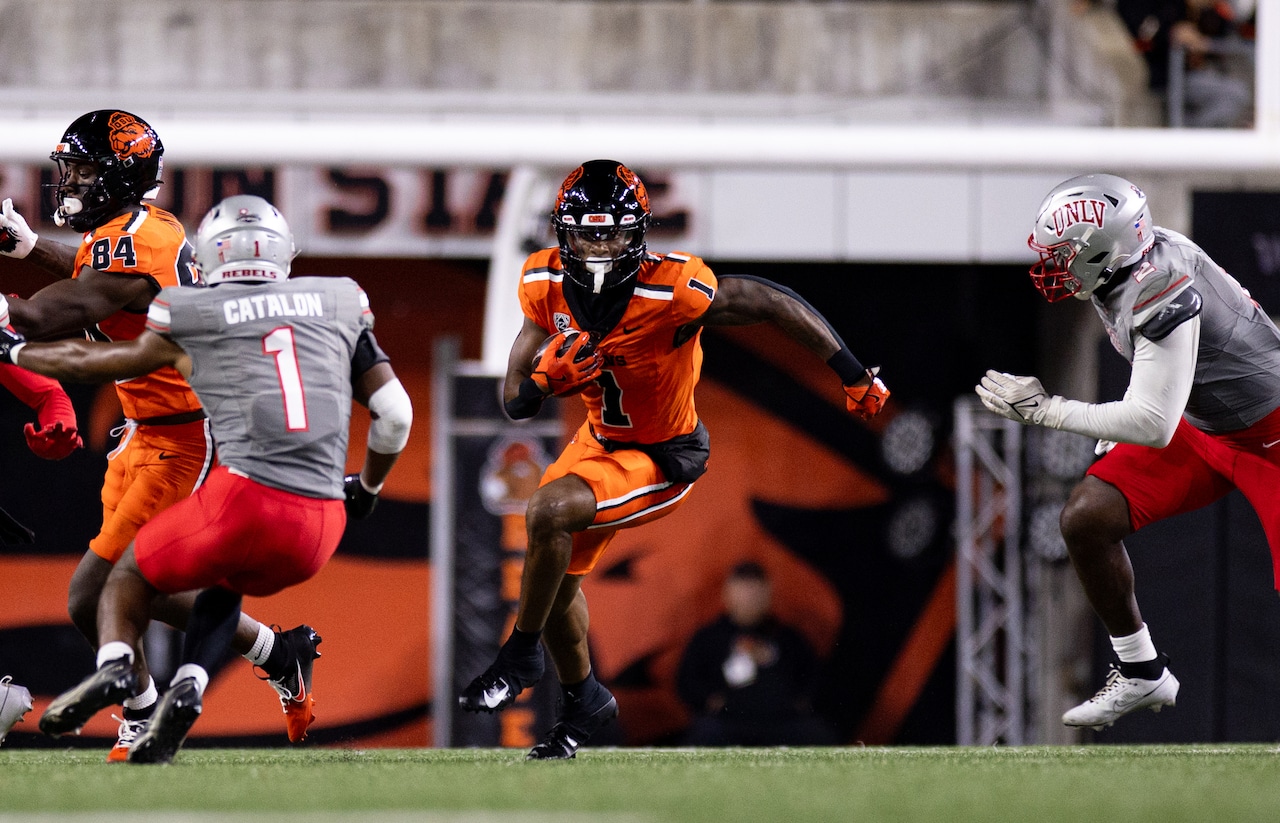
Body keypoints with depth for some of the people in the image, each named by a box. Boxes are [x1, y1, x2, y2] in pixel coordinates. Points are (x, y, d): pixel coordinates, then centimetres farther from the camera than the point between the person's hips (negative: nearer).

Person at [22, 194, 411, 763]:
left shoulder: (191, 318, 9)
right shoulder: (338, 303, 17)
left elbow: (86, 362, 22)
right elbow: (394, 412, 17)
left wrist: (12, 351, 40)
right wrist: (367, 488, 34)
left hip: (244, 499, -4)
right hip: (320, 528, 4)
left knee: (133, 572, 20)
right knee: (224, 587, 31)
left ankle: (114, 663, -10)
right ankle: (188, 686, 3)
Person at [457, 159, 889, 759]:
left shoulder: (670, 292, -32)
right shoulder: (546, 286, -14)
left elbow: (773, 304, -21)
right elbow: (514, 403, -8)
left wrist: (853, 375, -17)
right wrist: (543, 380, -32)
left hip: (663, 460, -7)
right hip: (602, 439, 7)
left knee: (548, 512, -27)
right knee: (557, 575, 17)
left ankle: (520, 655, -5)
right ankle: (583, 699, 44)